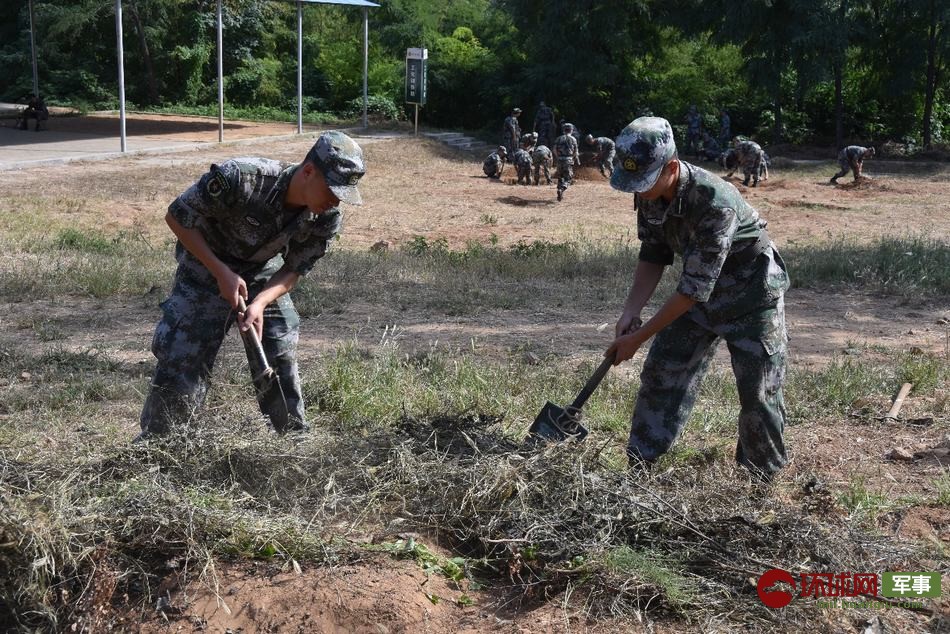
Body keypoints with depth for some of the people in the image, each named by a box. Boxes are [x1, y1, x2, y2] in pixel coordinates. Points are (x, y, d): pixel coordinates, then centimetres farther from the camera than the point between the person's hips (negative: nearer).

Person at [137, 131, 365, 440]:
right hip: (207, 268, -3)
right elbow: (177, 216, -23)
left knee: (282, 362, 3)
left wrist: (260, 303, -27)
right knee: (180, 363, -3)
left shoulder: (326, 219, -22)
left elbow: (293, 269, -8)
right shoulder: (239, 178, -36)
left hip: (264, 276, 4)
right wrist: (222, 273, -27)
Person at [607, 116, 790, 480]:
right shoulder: (649, 194, -13)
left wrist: (640, 336, -27)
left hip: (751, 293, -7)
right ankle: (638, 469, 12)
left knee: (759, 391, -4)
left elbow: (696, 286, -32)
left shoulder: (714, 202, -36)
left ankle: (764, 480, 16)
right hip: (700, 290, 7)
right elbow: (653, 257, 0)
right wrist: (630, 312, -11)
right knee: (661, 372, 4)